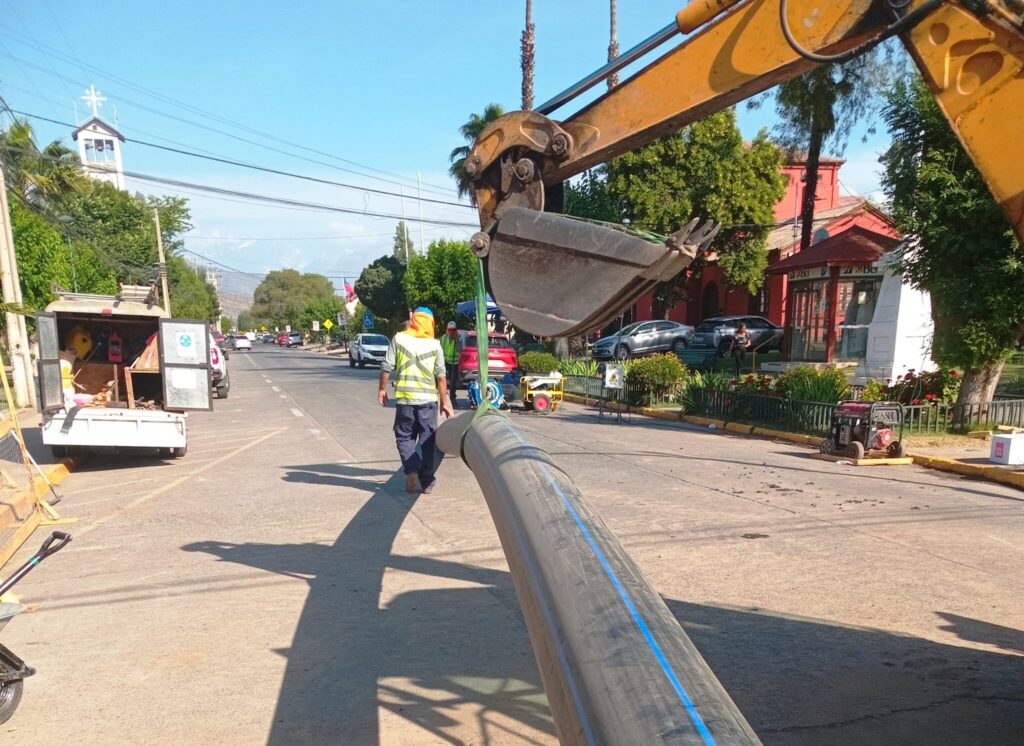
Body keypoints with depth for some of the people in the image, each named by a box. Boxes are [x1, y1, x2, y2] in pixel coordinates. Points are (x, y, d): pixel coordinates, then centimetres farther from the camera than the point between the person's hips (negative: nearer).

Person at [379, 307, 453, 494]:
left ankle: (411, 470, -7)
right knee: (428, 441, 10)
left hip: (404, 398, 0)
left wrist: (382, 389, 11)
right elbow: (440, 376, -3)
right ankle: (427, 482, 13)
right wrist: (444, 402, 3)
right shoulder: (435, 345, -1)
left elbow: (387, 367, -2)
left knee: (404, 437, 14)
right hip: (428, 399, 0)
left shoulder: (399, 339, -1)